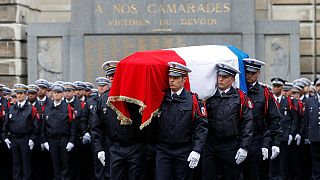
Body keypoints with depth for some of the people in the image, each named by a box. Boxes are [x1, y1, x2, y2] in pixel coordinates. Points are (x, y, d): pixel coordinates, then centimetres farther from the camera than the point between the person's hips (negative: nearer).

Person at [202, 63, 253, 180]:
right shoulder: (210, 97, 8)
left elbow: (247, 123, -4)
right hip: (210, 147, 2)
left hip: (231, 148, -2)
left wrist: (244, 147, -11)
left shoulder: (240, 97, 0)